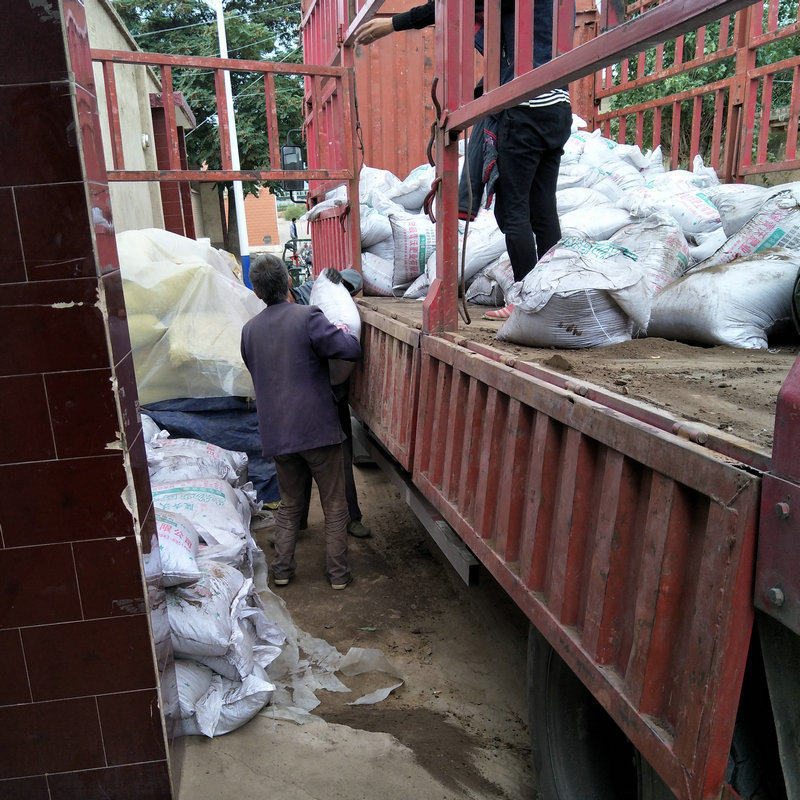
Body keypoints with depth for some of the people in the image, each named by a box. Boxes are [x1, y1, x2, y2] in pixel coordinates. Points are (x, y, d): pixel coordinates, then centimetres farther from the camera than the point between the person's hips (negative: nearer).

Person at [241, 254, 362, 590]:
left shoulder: (249, 330, 6)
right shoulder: (308, 317, -12)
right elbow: (351, 350, -18)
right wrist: (346, 333, 3)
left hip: (276, 433, 5)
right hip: (318, 429, -4)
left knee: (289, 503, 22)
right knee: (334, 504, 11)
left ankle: (282, 569, 26)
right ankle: (337, 572, 19)